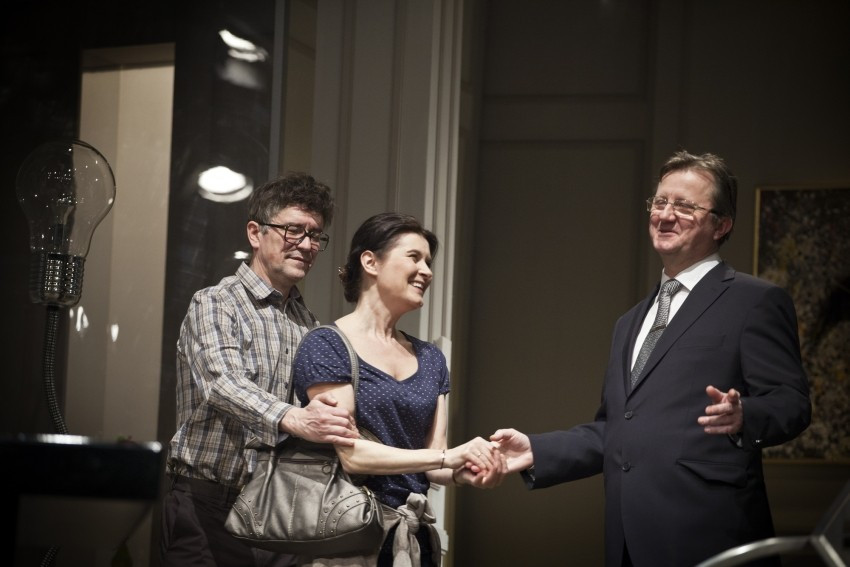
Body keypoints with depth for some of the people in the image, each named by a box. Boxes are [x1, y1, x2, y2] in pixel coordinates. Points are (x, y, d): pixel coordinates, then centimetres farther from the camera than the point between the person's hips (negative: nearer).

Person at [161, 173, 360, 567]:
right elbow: (223, 383, -23)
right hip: (210, 506, -5)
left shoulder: (308, 324, 16)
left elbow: (322, 414, 15)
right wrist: (293, 419, -42)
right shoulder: (215, 305, -4)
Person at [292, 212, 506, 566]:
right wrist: (447, 457, -19)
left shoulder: (430, 360, 10)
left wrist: (466, 473, -15)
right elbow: (350, 454, -17)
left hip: (415, 535, 6)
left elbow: (431, 464, 6)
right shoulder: (326, 347, -9)